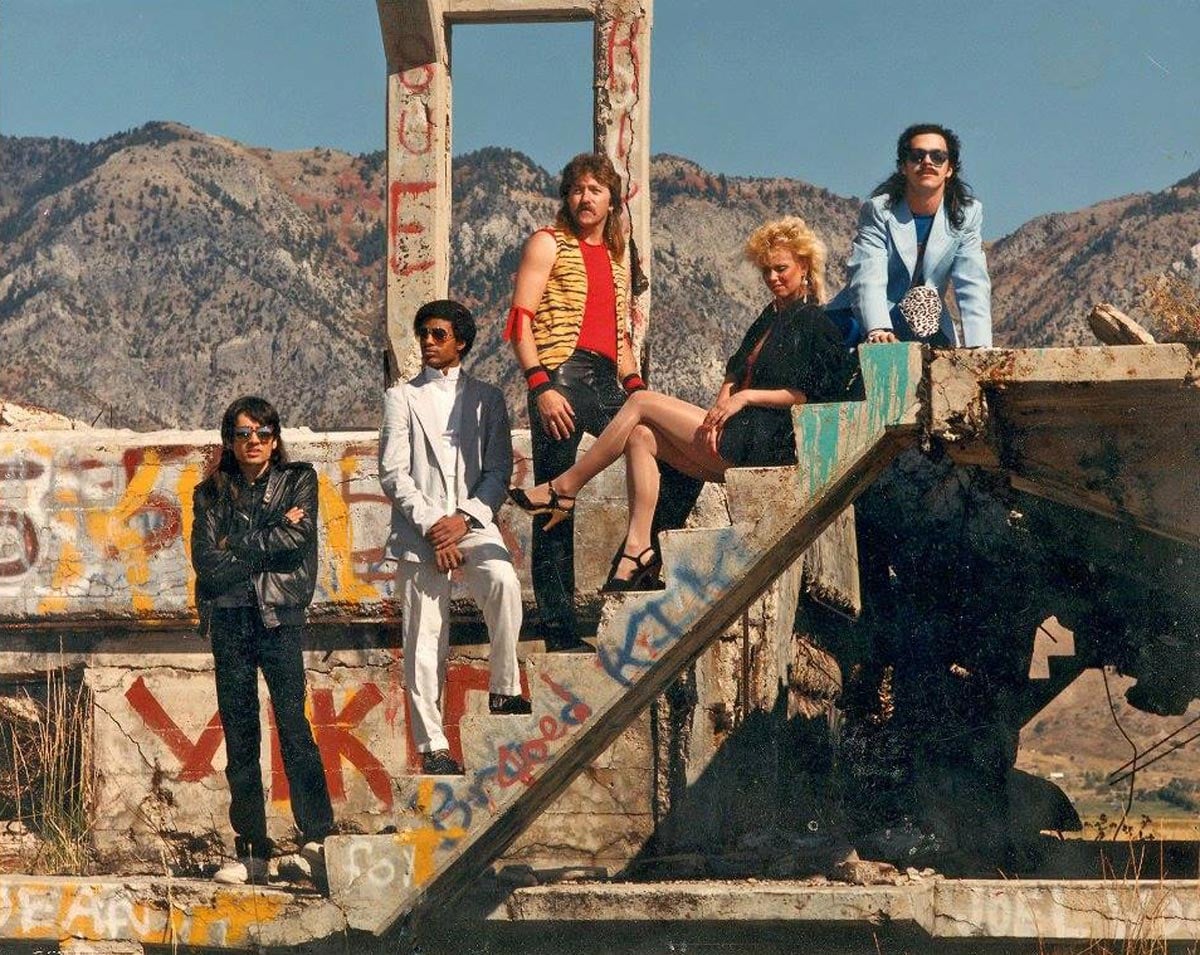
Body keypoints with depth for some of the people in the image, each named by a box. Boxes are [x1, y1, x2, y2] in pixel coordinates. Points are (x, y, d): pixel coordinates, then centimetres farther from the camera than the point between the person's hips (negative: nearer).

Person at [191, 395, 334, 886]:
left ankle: (318, 839, -12)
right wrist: (273, 539, -5)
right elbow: (206, 564, -2)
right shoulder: (211, 493, 11)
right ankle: (252, 852, 6)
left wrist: (238, 550, -5)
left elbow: (297, 542, -8)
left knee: (293, 726, -13)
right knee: (240, 739, 3)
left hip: (279, 618, -2)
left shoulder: (298, 480, 9)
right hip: (229, 622, 3)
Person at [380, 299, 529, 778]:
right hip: (418, 529, 0)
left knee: (504, 582, -30)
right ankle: (433, 746, -1)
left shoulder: (487, 399, 15)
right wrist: (430, 524, -10)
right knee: (423, 638, -5)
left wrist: (464, 518, -10)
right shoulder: (402, 397, 12)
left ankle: (504, 690, -16)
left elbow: (499, 471, 7)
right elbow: (393, 473, 2)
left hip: (472, 522, 0)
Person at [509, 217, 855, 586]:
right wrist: (722, 403, -4)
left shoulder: (815, 323, -3)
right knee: (640, 437, -6)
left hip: (766, 442, -9)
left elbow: (808, 394, -12)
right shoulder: (770, 317, 24)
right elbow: (735, 372, 16)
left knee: (642, 401, -9)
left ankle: (565, 488, -3)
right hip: (737, 438, 9)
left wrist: (746, 396, -14)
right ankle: (639, 549, -18)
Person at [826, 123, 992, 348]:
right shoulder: (878, 210, -13)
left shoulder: (969, 213, -4)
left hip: (929, 327, 3)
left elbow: (972, 286, -9)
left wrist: (980, 348, -23)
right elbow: (868, 278, -26)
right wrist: (878, 330, -45)